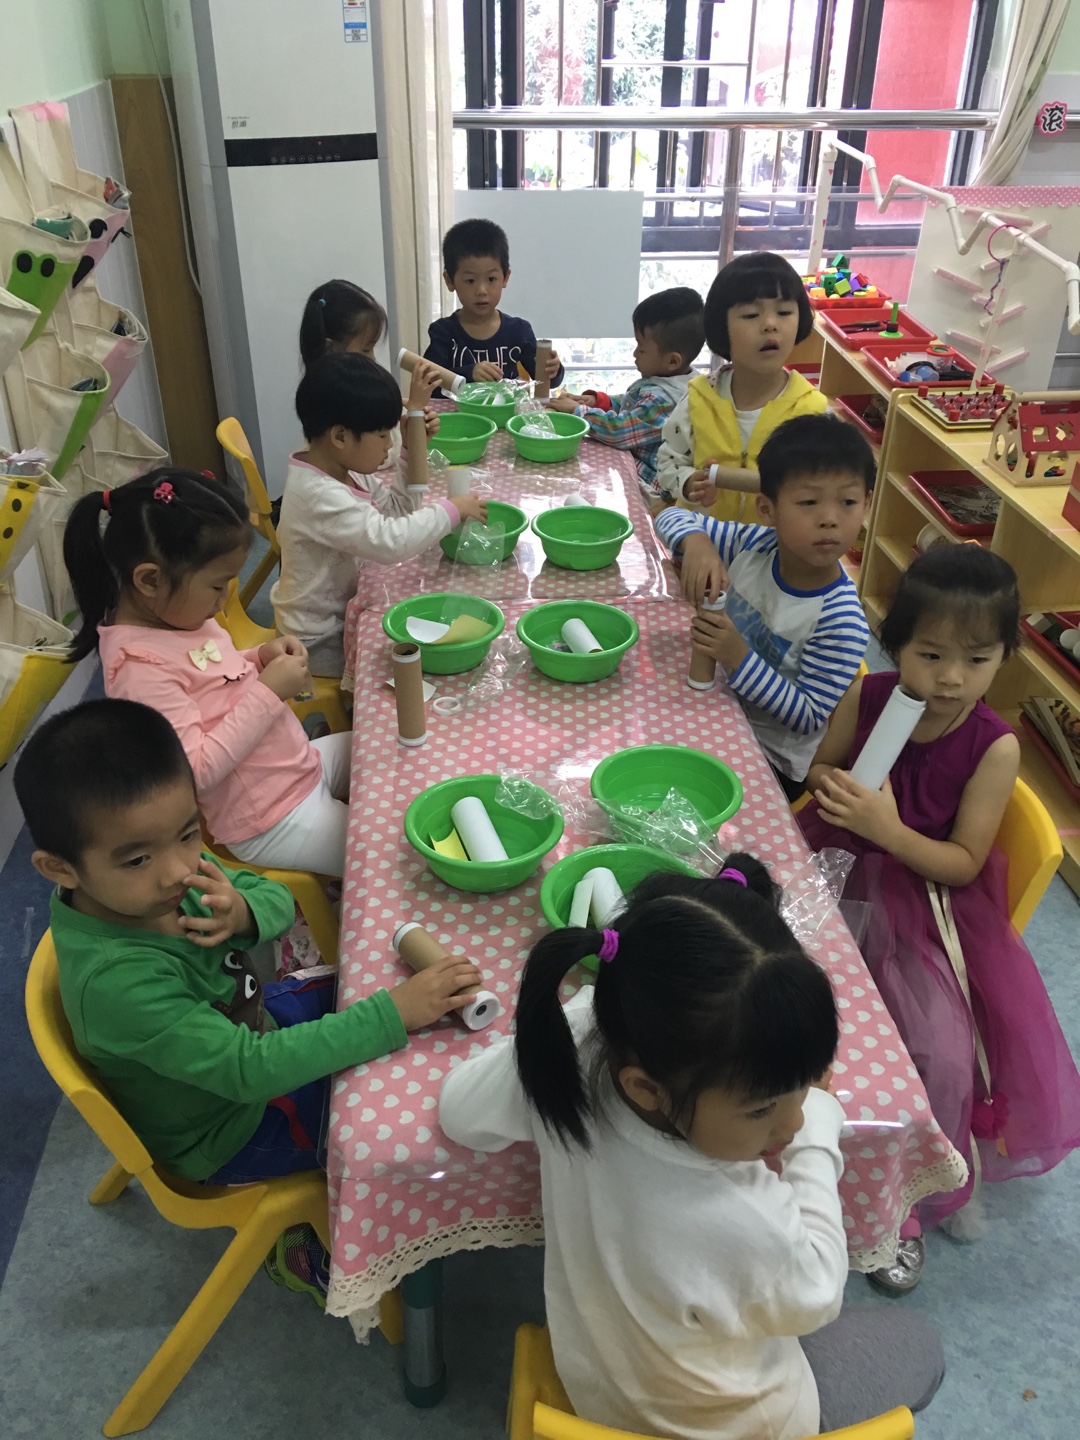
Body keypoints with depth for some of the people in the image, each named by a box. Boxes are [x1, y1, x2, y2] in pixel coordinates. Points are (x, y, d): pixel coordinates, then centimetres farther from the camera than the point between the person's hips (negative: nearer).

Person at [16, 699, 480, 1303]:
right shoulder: (115, 981, -39)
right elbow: (250, 1069, -38)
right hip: (223, 1133, -7)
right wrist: (393, 1015, -41)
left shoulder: (174, 868, -19)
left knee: (365, 985, 14)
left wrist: (246, 912, -30)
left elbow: (278, 898, -5)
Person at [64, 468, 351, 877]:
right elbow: (195, 772, -30)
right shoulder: (140, 667, -27)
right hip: (274, 821, -9)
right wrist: (268, 691, -26)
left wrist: (261, 658, -3)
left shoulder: (172, 611, -1)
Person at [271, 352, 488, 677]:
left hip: (342, 609, 9)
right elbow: (389, 541, -39)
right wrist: (451, 511, -26)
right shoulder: (319, 495, -31)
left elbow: (396, 509, 8)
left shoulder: (344, 470, -1)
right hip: (321, 641, -9)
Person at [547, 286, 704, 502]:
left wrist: (576, 410, -16)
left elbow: (618, 429, -29)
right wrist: (597, 400, 5)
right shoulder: (662, 383, 6)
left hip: (645, 485, -11)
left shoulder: (662, 399, -26)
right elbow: (629, 405, 22)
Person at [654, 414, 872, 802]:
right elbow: (672, 516, -1)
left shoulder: (841, 623, -27)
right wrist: (695, 542, -26)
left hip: (770, 759, -5)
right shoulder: (753, 546, -11)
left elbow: (809, 718, -22)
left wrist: (739, 659, -34)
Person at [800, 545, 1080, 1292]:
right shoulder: (867, 696, -11)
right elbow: (821, 767, 8)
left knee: (946, 1060, -15)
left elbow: (964, 862, -12)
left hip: (925, 899, -2)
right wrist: (834, 789, -16)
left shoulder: (995, 747, -15)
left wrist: (889, 829, -29)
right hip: (840, 869, 2)